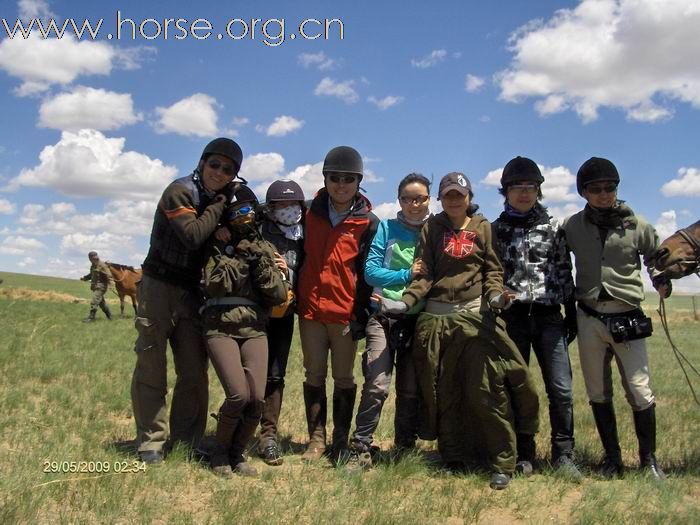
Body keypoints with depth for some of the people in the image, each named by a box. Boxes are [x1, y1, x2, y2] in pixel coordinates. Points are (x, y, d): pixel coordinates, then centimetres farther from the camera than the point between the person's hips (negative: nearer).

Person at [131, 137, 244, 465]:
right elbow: (193, 235, -25)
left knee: (194, 371, 6)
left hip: (191, 292, 6)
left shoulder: (223, 200, 9)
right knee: (152, 368, 0)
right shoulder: (180, 191, -11)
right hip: (160, 287, -6)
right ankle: (150, 441, 11)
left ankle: (186, 442, 16)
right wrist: (219, 205, -15)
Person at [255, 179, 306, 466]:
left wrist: (289, 273, -10)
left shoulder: (302, 239, 8)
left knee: (275, 375, 2)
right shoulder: (258, 232, -4)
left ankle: (268, 436, 8)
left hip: (283, 314, 3)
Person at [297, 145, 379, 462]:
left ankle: (341, 441, 18)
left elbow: (368, 272, -4)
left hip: (345, 312, -2)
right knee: (314, 376, 9)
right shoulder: (311, 213, 6)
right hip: (310, 309, 3)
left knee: (343, 378, 7)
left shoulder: (368, 222, -2)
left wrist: (361, 314, -7)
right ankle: (316, 439, 19)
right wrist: (295, 297, 6)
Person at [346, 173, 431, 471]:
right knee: (377, 385, -12)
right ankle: (360, 451, -3)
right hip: (384, 316, -2)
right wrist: (408, 275, -10)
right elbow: (371, 271, -2)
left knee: (411, 390, 8)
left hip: (418, 320, 2)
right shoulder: (386, 228, 6)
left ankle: (404, 450, 21)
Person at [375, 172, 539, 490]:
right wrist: (405, 302, -12)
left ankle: (502, 464, 4)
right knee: (442, 392, 7)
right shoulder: (432, 228, 9)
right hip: (435, 318, 2)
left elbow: (492, 270, 5)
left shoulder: (483, 228, 8)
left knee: (486, 389, -7)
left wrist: (495, 295, -16)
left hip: (474, 315, -2)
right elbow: (423, 274, 3)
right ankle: (453, 459, 21)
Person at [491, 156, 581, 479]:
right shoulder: (495, 230, 8)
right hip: (512, 317, 0)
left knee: (561, 388, -5)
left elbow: (565, 273, 10)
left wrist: (572, 315, 7)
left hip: (549, 316, 0)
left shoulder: (553, 227, 9)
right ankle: (523, 454, 16)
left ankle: (562, 454, 8)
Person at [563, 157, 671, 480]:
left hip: (628, 320, -1)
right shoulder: (573, 227, 1)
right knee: (598, 394, 10)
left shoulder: (637, 225, -2)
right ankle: (612, 459, 24)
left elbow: (656, 256, 13)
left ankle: (649, 459, 18)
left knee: (640, 393, -1)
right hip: (590, 320, 2)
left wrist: (660, 279, -5)